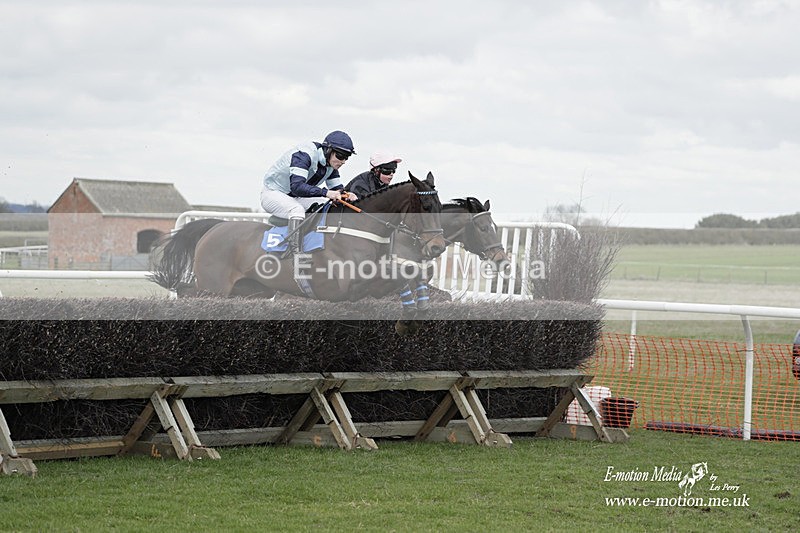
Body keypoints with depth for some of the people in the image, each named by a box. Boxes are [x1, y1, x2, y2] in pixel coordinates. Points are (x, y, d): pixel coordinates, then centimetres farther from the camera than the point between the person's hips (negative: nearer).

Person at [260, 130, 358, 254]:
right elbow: (296, 186, -40)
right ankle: (295, 253, -42)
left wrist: (345, 195, -21)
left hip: (297, 198, 8)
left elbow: (337, 188, 3)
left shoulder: (331, 164, -3)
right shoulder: (304, 154, -30)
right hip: (273, 192, -8)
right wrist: (325, 192, -49)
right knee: (297, 210, -38)